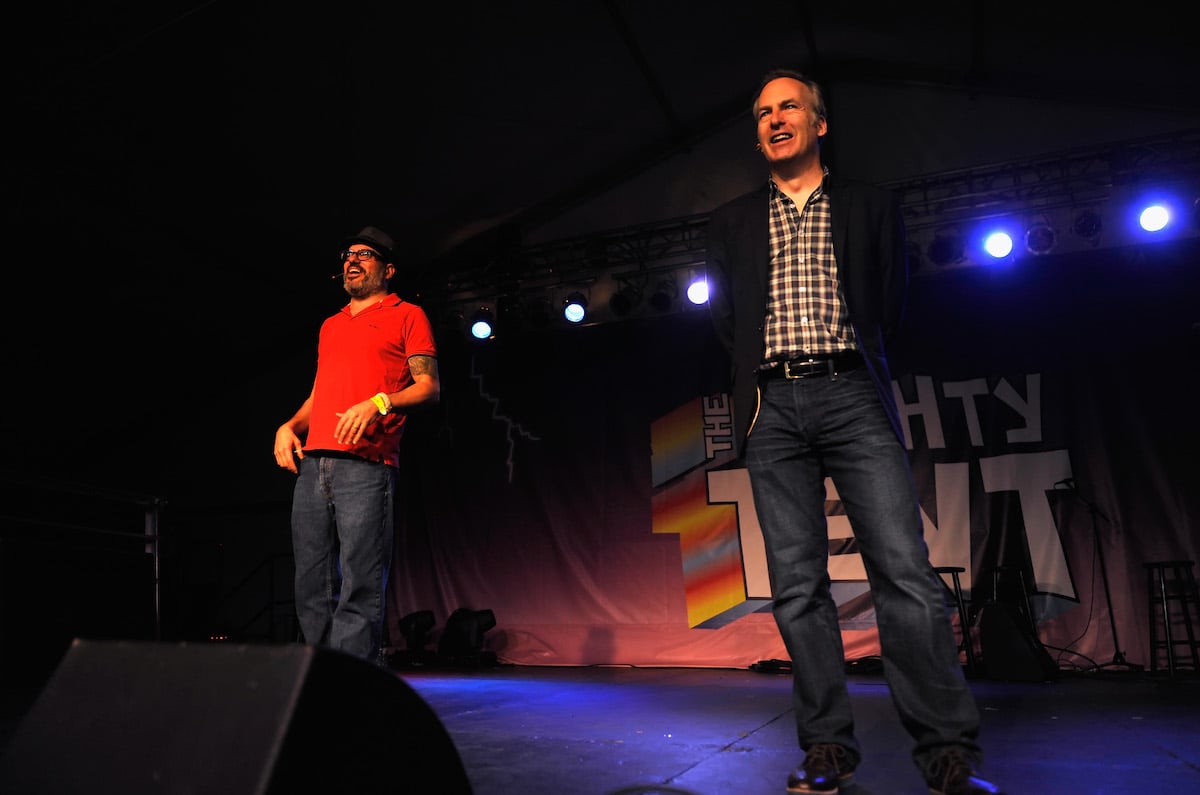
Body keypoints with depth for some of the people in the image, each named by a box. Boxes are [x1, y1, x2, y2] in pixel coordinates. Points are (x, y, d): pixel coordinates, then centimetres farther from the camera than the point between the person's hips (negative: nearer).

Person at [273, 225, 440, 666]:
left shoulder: (407, 315, 10)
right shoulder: (330, 326, 28)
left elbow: (429, 387, 0)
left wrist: (379, 404, -17)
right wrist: (290, 426, 10)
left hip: (366, 467, -6)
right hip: (312, 464, 7)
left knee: (359, 592, -10)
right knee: (312, 591, 6)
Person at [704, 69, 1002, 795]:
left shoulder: (872, 207, 15)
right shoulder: (733, 221, 18)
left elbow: (892, 303, 15)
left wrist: (846, 363, 11)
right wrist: (770, 366, 8)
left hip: (852, 397, -1)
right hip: (773, 408, 2)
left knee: (905, 571, -11)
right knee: (798, 585, -1)